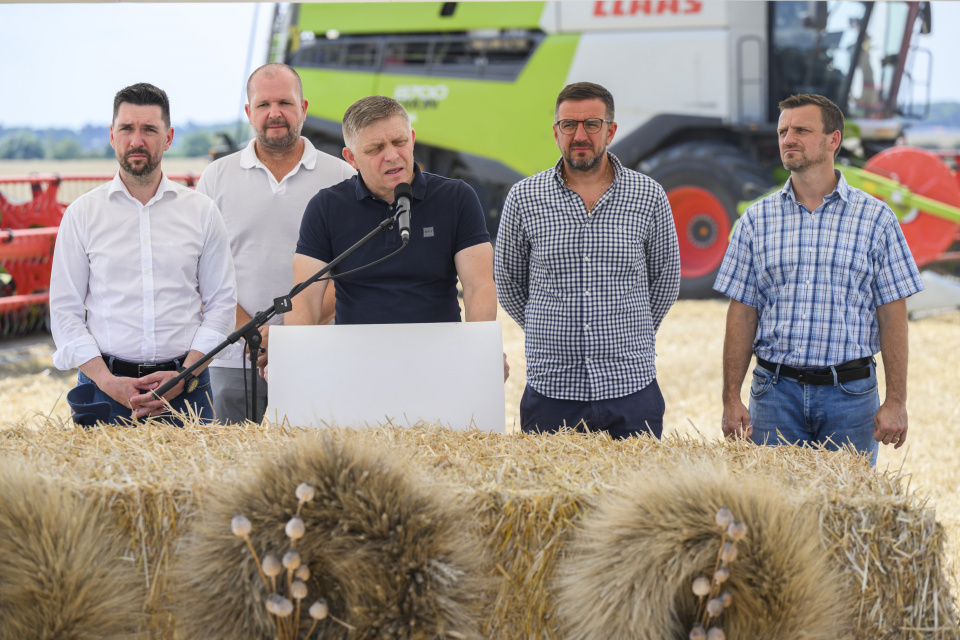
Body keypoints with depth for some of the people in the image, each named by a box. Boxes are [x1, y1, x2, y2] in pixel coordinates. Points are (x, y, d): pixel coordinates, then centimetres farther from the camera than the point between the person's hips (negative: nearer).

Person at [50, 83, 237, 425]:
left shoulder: (202, 211, 7)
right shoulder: (82, 213, 5)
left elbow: (221, 303, 6)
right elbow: (65, 311, 2)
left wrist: (184, 376, -8)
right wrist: (108, 382, -10)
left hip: (186, 390, 1)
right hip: (105, 387, 0)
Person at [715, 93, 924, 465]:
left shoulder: (876, 218, 1)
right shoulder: (757, 220, 6)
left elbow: (892, 315, 0)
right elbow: (741, 315, 5)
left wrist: (896, 401, -6)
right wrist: (731, 399, -1)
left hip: (850, 393, -1)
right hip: (775, 392, 1)